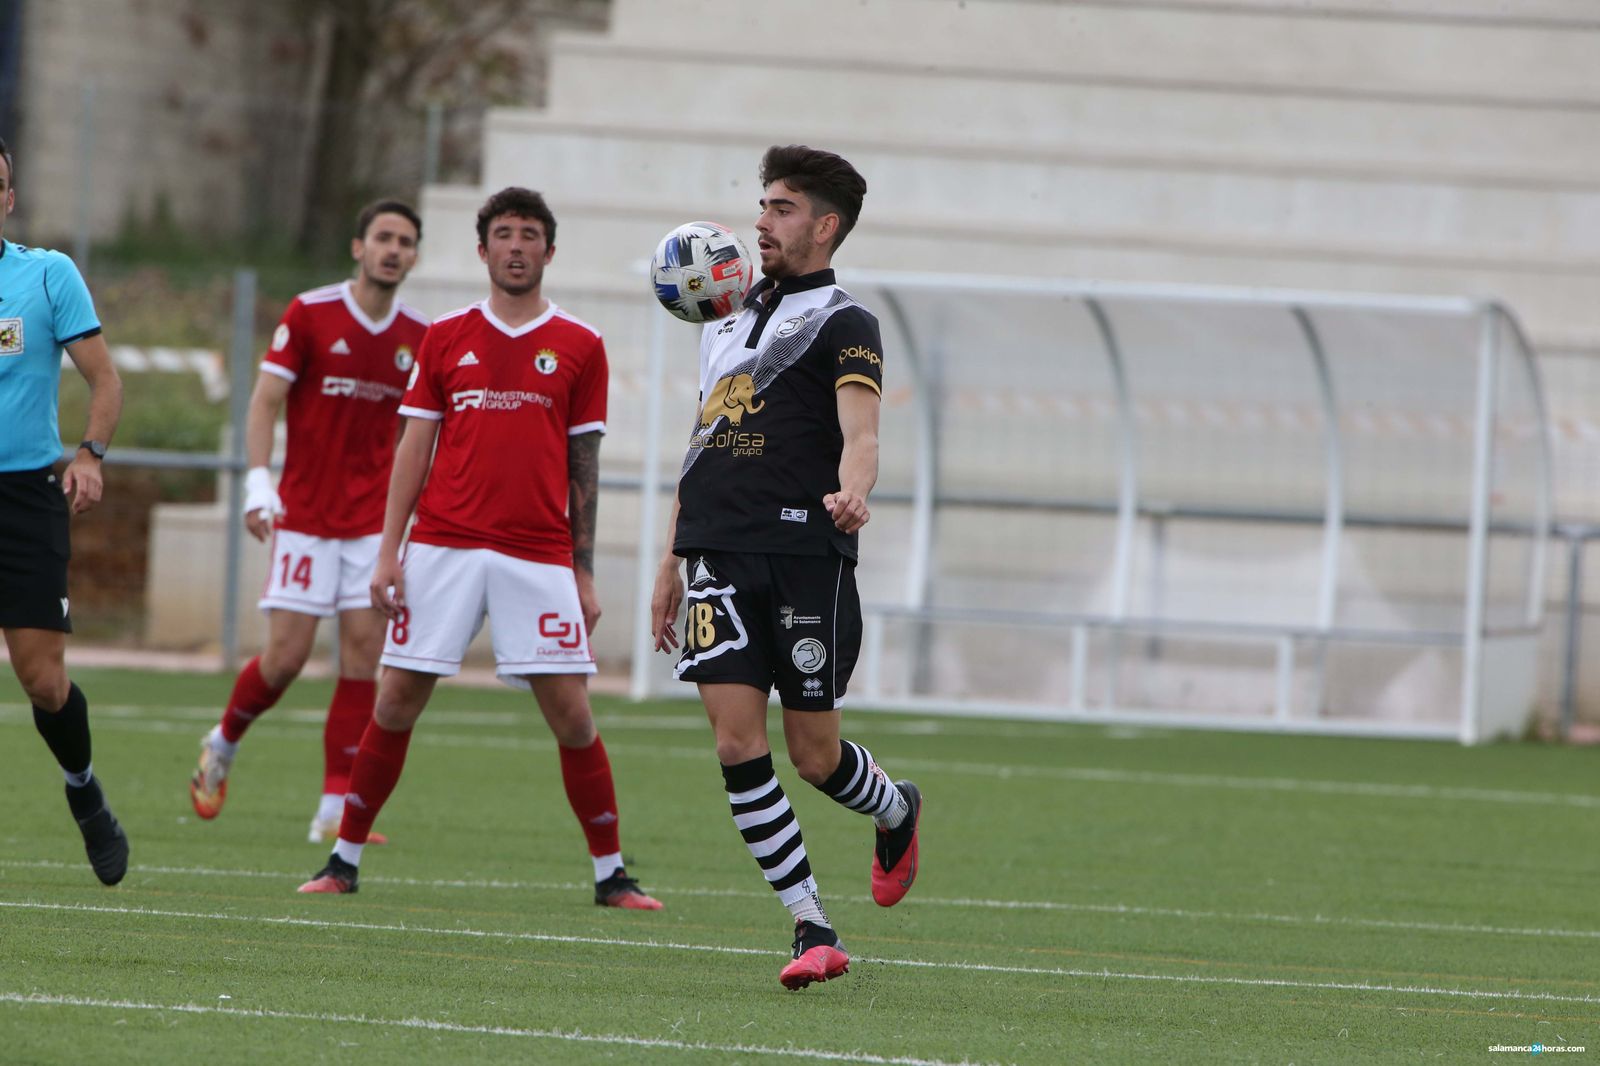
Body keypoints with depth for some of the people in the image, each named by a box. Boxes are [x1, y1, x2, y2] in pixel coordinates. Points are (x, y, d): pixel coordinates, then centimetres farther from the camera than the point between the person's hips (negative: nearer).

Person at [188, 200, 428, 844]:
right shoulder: (309, 314, -5)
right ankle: (223, 742, 24)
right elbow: (264, 403, -6)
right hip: (305, 517, -3)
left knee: (364, 651, -7)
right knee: (286, 657, -7)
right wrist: (258, 484, -18)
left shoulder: (419, 339, 6)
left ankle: (335, 810, -4)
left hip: (376, 520, 3)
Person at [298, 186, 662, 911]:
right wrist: (388, 552, 2)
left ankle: (611, 874, 5)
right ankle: (345, 858, 10)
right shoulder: (446, 339, 9)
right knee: (396, 701, 0)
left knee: (571, 713, -5)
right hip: (443, 546, 1)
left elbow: (583, 468, 7)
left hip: (540, 556, -1)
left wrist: (585, 573, 4)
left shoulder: (579, 347, 6)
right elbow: (414, 449, 9)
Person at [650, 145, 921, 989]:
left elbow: (860, 428, -16)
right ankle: (814, 932, -4)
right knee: (737, 743, -8)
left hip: (805, 555, -5)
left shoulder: (842, 322, 0)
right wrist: (670, 566, 22)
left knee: (812, 753, 0)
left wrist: (852, 493, -38)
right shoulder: (726, 321, 20)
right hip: (721, 561, 5)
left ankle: (896, 811, 36)